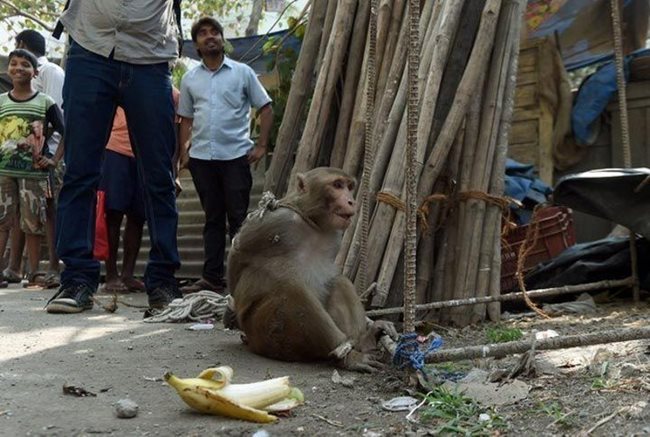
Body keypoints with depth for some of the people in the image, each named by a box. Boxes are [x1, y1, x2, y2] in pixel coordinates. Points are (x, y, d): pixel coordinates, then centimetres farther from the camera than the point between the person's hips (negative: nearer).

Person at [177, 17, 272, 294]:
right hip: (201, 157, 3)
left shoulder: (242, 72, 5)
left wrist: (261, 145, -4)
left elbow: (265, 108, 6)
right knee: (213, 218, 8)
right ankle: (212, 277, 12)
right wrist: (183, 153, 6)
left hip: (235, 155, -3)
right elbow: (186, 119, 17)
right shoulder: (190, 79, 14)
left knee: (239, 218, -2)